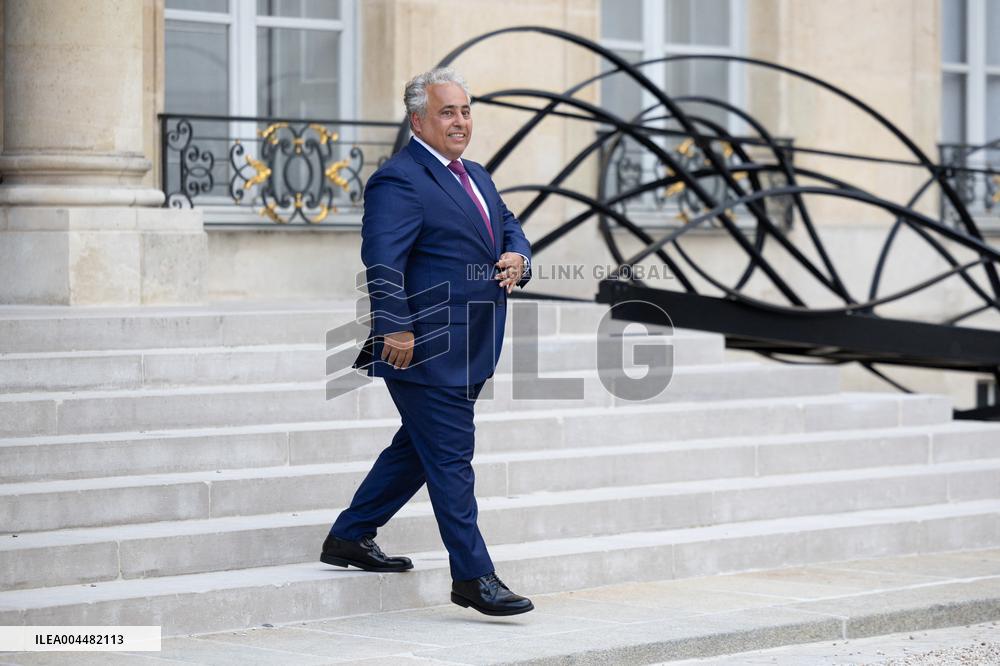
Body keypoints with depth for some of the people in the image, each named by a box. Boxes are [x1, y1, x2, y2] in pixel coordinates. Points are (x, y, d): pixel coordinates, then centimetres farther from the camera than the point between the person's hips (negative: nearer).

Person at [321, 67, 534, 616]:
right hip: (425, 348, -10)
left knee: (418, 448, 18)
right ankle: (473, 576, -1)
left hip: (468, 352, 10)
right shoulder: (398, 181, -13)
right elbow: (382, 260, -20)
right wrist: (396, 328, -27)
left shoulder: (475, 176, 18)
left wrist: (517, 257, 0)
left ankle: (349, 538, 30)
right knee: (450, 458, -5)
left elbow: (509, 227, 23)